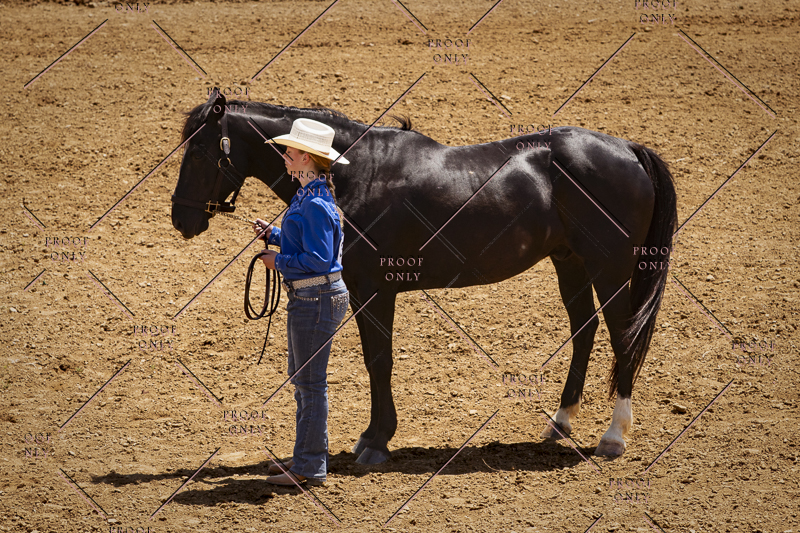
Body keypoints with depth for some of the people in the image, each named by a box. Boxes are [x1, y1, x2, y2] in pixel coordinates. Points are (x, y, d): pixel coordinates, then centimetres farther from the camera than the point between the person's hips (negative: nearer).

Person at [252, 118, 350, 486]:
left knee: (310, 382, -3)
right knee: (300, 378, 18)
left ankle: (310, 468, 5)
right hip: (306, 297, 11)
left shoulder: (315, 205, -21)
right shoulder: (305, 197, 11)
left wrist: (278, 261, -15)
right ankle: (307, 457, 28)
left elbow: (318, 259, -25)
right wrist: (272, 234, 8)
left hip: (316, 299, -11)